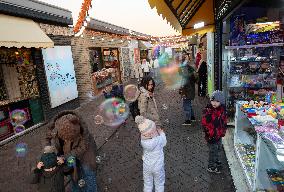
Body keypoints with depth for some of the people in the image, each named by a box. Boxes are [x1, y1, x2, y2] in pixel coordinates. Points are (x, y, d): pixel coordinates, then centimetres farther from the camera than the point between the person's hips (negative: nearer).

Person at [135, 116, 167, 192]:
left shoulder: (142, 140, -26)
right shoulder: (160, 139, -31)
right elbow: (164, 143, -9)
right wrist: (162, 133, 3)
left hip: (147, 166, 2)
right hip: (158, 166, -2)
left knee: (147, 184, 25)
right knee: (159, 184, 24)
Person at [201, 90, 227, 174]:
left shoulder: (222, 109, -2)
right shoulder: (208, 111, -23)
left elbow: (224, 121, 11)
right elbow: (204, 123, -20)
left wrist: (223, 131, 10)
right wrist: (210, 133, -19)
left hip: (219, 134, 7)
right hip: (211, 136, -7)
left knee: (218, 148, 25)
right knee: (213, 150, 5)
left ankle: (216, 160, 50)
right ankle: (211, 166, 23)